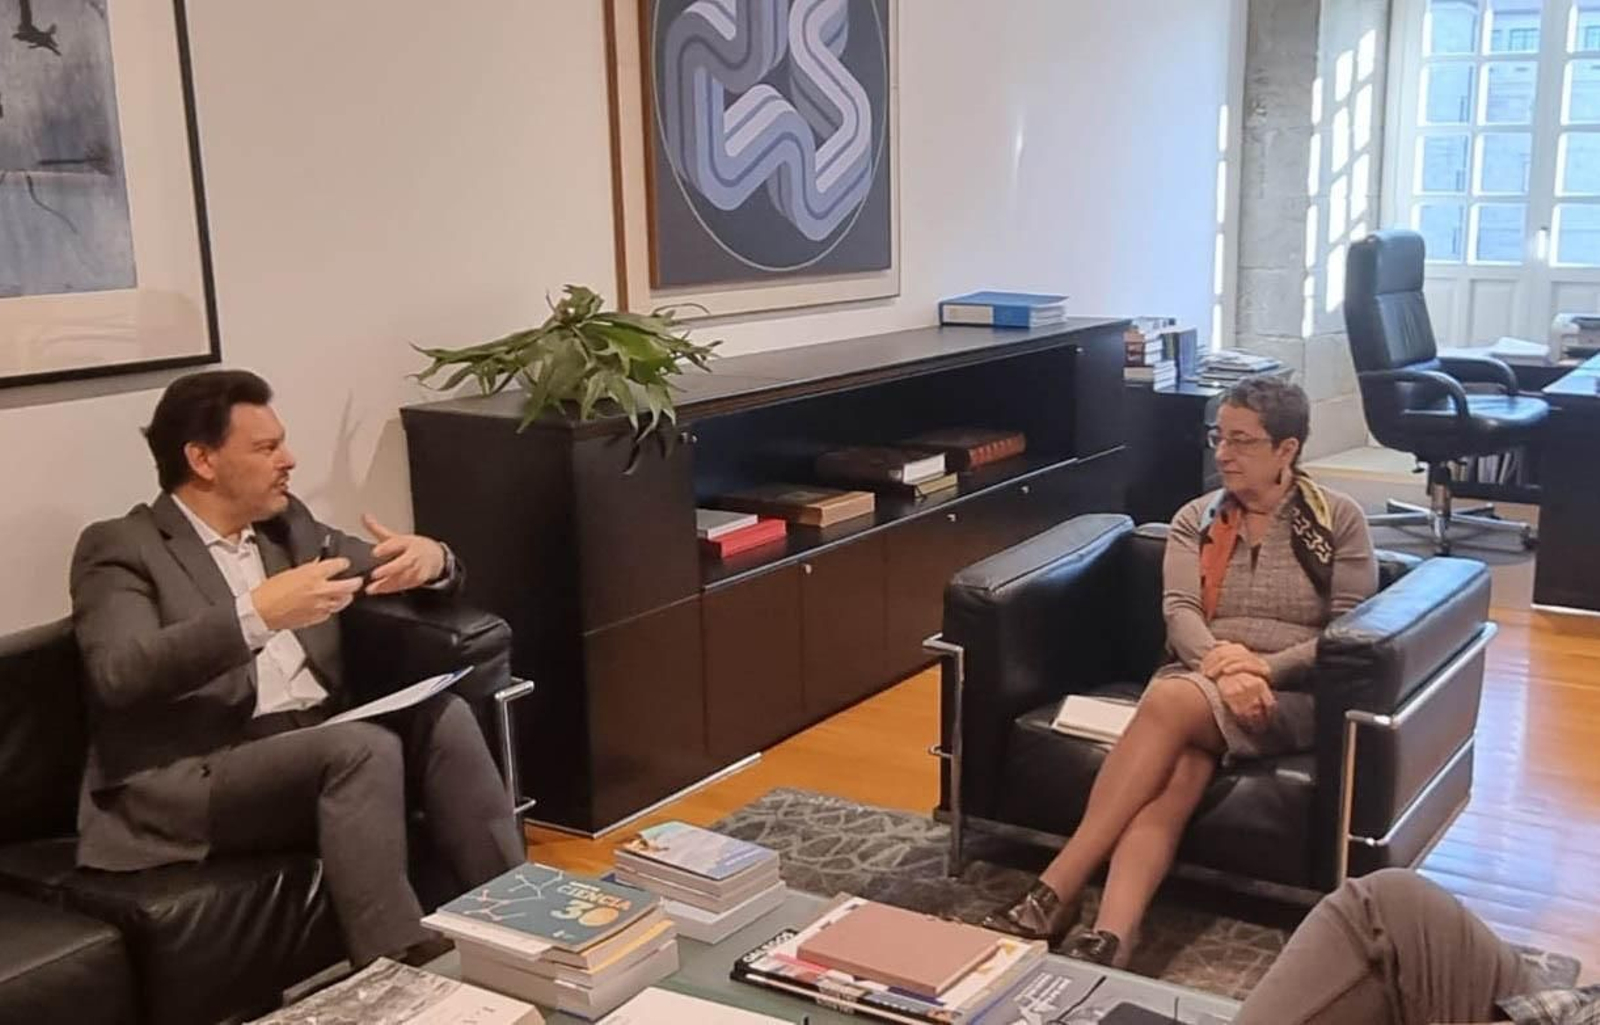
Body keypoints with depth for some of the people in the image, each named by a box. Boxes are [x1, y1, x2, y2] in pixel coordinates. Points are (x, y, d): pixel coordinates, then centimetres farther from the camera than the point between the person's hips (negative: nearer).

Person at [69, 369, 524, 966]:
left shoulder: (290, 525, 18)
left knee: (441, 713, -18)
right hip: (193, 777, -6)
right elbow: (120, 673, -18)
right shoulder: (121, 548, -1)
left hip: (317, 746, 7)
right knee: (364, 745, -30)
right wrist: (256, 614, -30)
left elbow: (407, 572, 20)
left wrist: (431, 558, -6)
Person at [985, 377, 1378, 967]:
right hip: (1200, 683, 3)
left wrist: (1267, 667, -18)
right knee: (1177, 769, -33)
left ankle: (1059, 889, -34)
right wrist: (1222, 667, -22)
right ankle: (1111, 936, -49)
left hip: (1294, 697, -3)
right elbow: (1179, 611, -1)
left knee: (1171, 701, -34)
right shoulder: (1196, 519, 14)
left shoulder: (1339, 520, 6)